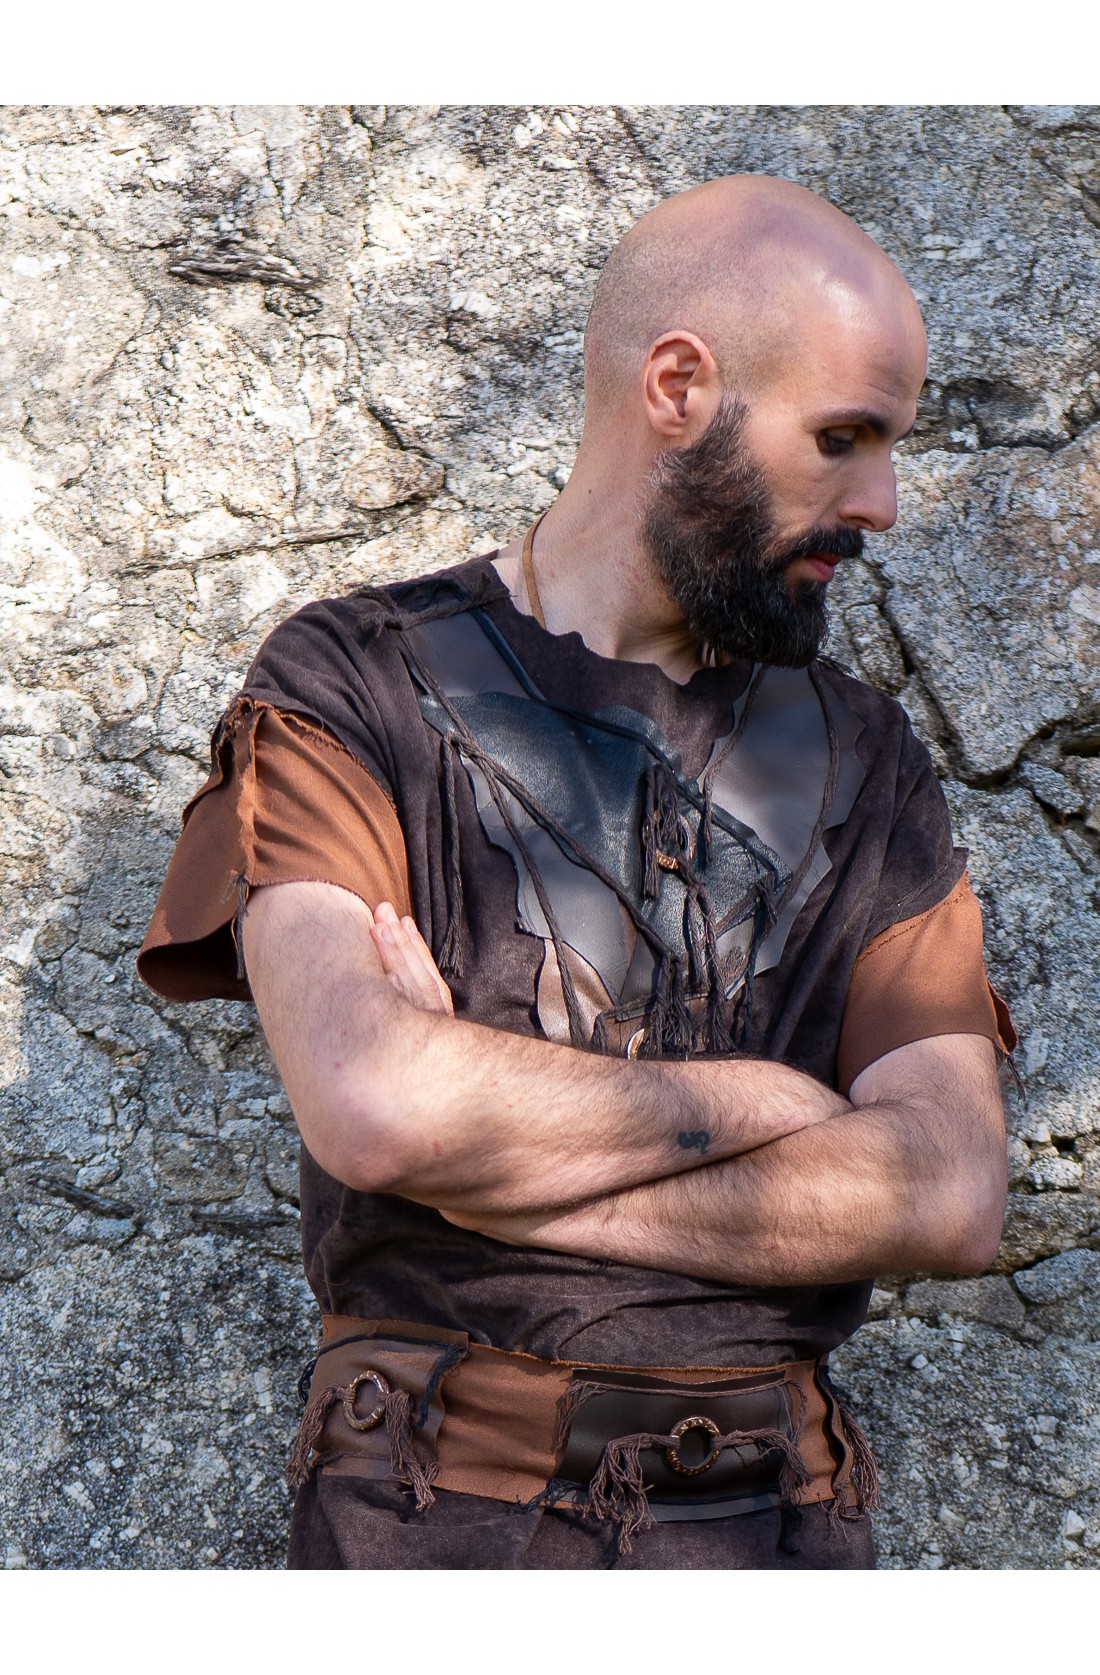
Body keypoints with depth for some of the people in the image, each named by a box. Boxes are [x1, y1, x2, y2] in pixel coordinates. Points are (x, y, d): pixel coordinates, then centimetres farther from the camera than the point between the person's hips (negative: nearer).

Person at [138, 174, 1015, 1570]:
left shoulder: (859, 762, 7)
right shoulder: (352, 687, -2)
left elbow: (950, 1193, -5)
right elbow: (370, 1101, -17)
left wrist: (505, 1158, -12)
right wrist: (761, 1098, -8)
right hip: (433, 1515, -3)